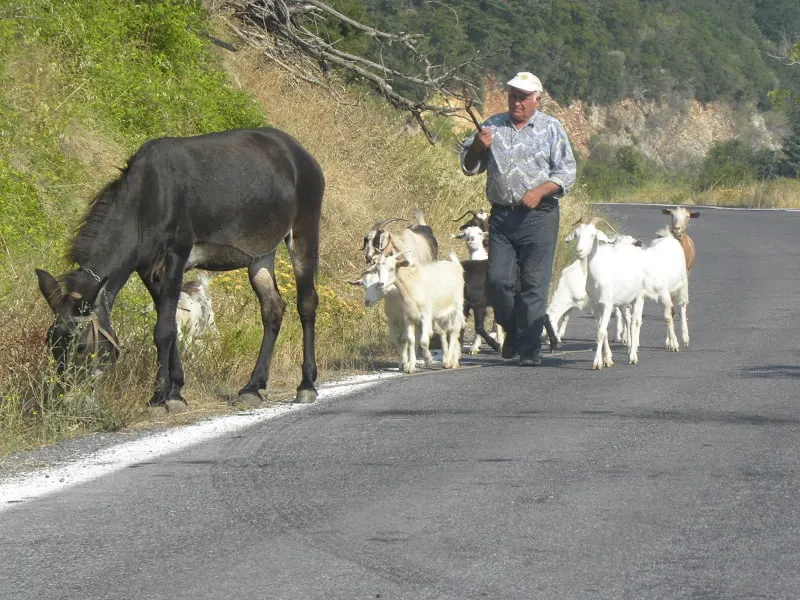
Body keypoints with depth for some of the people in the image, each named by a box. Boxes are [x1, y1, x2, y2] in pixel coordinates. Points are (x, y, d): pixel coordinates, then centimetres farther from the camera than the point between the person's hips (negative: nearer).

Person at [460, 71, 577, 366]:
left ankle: (529, 348, -3)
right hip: (501, 215, 3)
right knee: (497, 279, -2)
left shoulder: (551, 128, 5)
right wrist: (477, 147, -5)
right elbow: (469, 166, 16)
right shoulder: (493, 126, 14)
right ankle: (512, 330, 22)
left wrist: (540, 191, -14)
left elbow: (566, 173, 1)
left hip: (538, 216, -3)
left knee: (534, 283, -6)